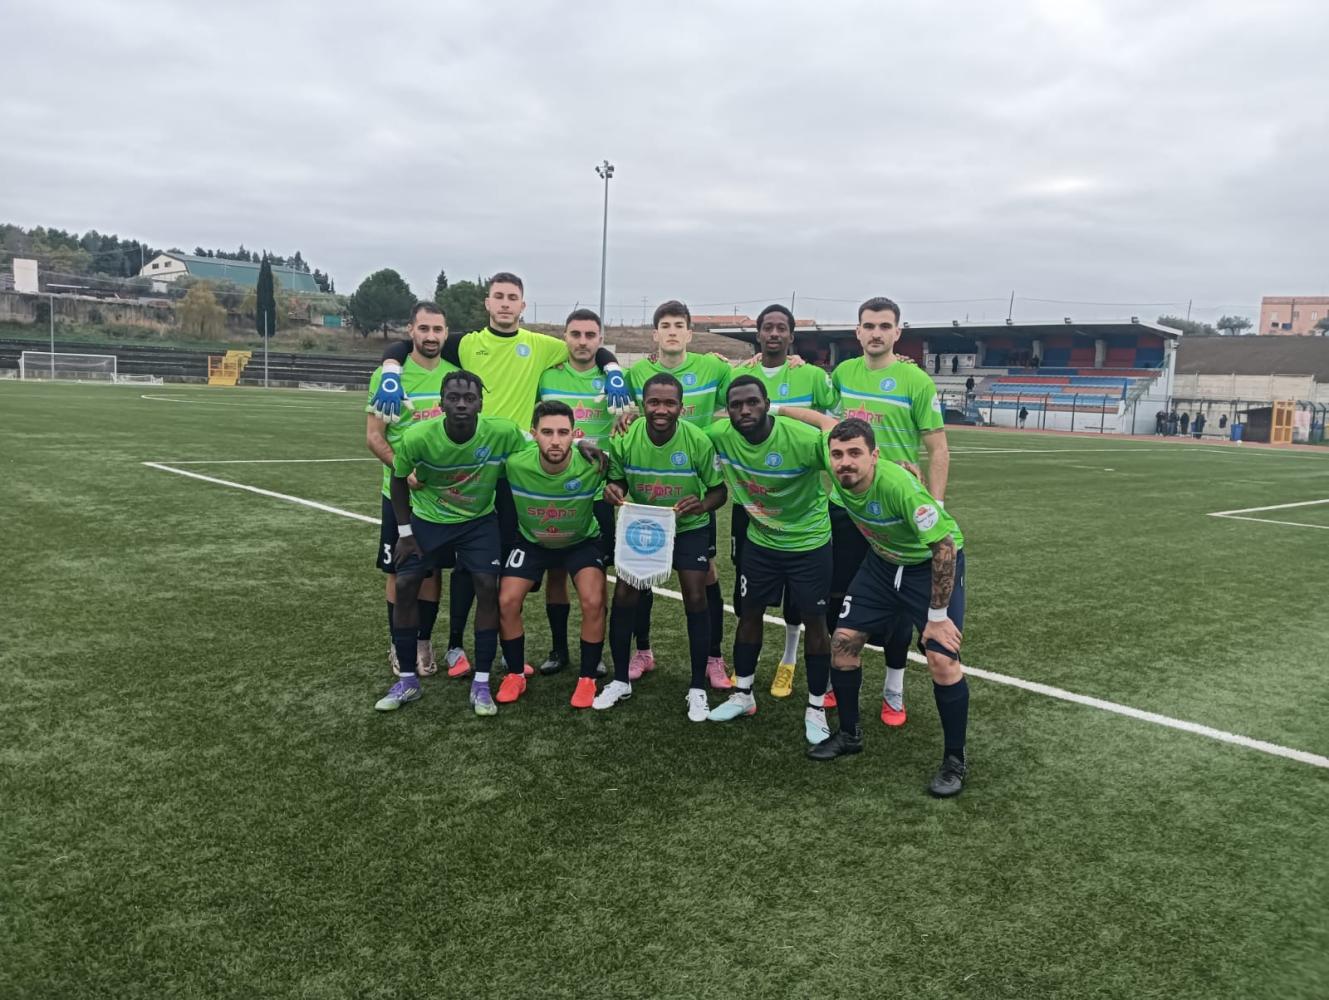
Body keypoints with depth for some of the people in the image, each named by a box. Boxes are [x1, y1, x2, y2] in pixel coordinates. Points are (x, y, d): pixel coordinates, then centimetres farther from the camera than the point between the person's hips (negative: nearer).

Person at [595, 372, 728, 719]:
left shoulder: (699, 441, -23)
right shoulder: (624, 440, -19)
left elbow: (719, 490, -12)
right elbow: (617, 481, -2)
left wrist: (702, 505, -35)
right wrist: (613, 491, -27)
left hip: (689, 528, -1)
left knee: (695, 599, -8)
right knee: (623, 596, -4)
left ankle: (698, 688, 9)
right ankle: (621, 680, 16)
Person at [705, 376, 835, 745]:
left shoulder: (805, 439, -29)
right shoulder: (721, 435, -16)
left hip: (810, 542, -4)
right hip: (759, 540, 4)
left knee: (814, 620, 3)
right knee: (749, 612, 13)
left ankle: (816, 707, 19)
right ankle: (743, 694, 31)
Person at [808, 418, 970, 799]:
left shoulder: (898, 485, -38)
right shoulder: (838, 473, -21)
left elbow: (945, 547, -29)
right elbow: (825, 424, 3)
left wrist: (937, 616, -25)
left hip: (934, 564, -6)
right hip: (883, 561, 6)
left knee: (942, 660, -17)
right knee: (843, 642, 2)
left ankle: (955, 760, 5)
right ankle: (849, 734, 24)